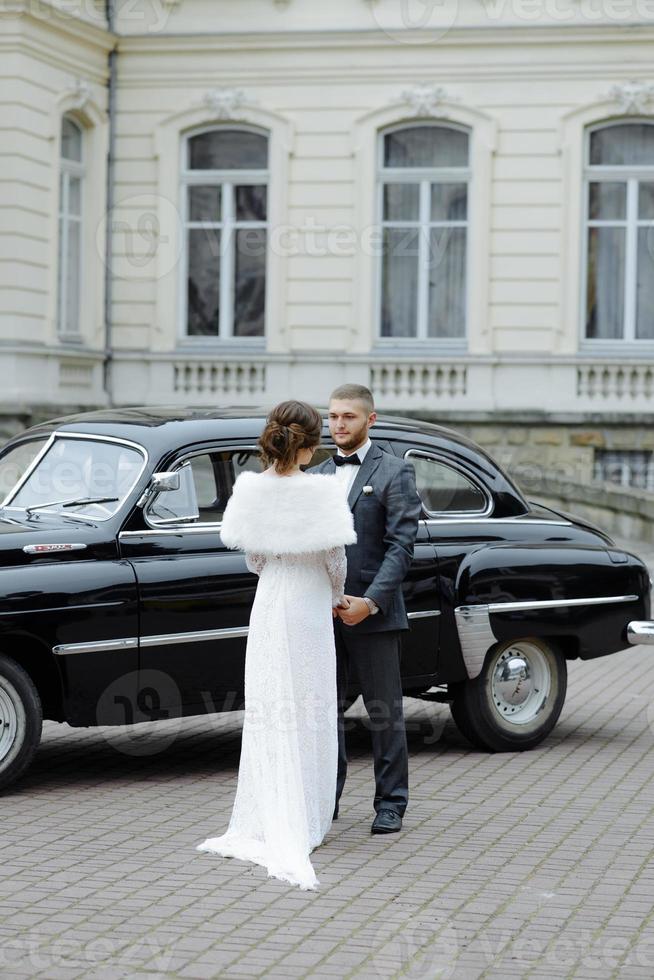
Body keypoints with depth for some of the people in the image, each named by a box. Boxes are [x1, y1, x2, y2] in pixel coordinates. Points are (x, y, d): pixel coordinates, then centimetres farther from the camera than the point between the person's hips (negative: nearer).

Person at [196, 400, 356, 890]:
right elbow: (336, 559, -8)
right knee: (310, 713, 5)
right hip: (310, 608, -3)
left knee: (268, 714, 8)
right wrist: (337, 597, 12)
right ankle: (305, 825, 9)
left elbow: (253, 558, 3)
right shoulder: (322, 490, -15)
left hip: (268, 605, 3)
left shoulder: (250, 487, -5)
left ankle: (266, 824, 8)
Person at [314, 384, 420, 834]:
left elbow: (402, 545, -10)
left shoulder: (395, 472, -3)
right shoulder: (319, 476, 13)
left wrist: (371, 601, -18)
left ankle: (391, 804, 11)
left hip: (373, 613, -5)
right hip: (323, 614, 5)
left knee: (386, 712, 3)